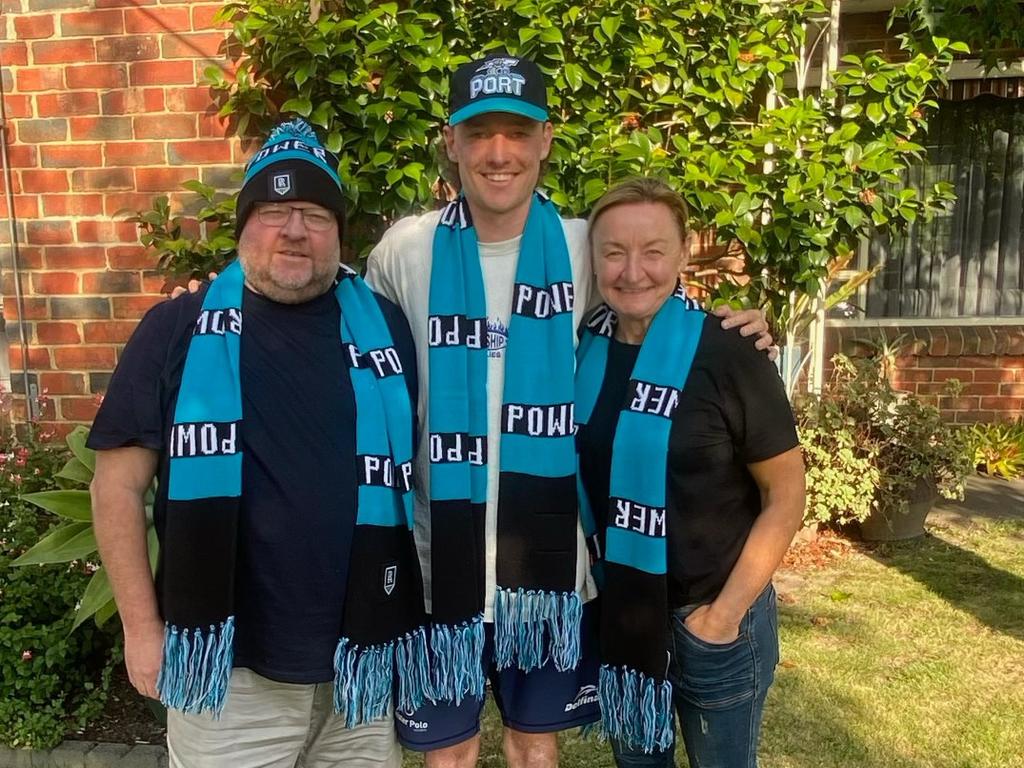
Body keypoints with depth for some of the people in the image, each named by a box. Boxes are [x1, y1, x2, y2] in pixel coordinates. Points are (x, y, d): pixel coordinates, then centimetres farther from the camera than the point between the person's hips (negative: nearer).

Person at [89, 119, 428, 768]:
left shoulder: (384, 326, 1)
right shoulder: (179, 330, -4)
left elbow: (422, 470, 8)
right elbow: (119, 484, -2)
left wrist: (421, 611, 8)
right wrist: (143, 627, -4)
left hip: (364, 657, 3)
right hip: (229, 666, -2)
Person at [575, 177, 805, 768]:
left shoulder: (727, 356, -17)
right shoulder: (584, 349, -4)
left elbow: (786, 497, -12)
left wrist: (726, 613, -13)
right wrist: (592, 582, 3)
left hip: (710, 618, -4)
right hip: (615, 610, 4)